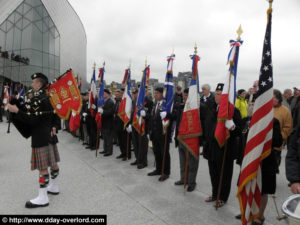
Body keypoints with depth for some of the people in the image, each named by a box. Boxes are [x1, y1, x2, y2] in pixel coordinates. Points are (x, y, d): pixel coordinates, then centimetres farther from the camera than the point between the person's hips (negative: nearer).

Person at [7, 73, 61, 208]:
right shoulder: (48, 97, 11)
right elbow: (55, 114, 16)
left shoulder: (37, 99, -17)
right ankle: (54, 187, 33)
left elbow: (32, 119, -21)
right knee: (52, 161, 18)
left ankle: (43, 198, 5)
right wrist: (54, 126, 8)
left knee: (43, 166, -4)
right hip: (50, 135, 10)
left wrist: (16, 110, -17)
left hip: (40, 137, -10)